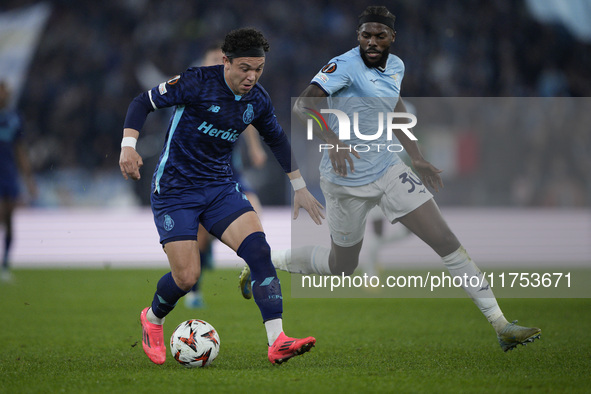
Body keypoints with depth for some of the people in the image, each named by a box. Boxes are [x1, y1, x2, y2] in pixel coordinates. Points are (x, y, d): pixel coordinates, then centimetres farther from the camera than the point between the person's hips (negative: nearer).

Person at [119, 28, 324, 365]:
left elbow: (277, 138, 20)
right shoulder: (198, 83, -15)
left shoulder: (258, 100, 2)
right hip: (174, 189, -5)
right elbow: (143, 103, -10)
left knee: (259, 250, -19)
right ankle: (152, 319, 24)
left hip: (220, 186, 5)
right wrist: (129, 145, -25)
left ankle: (278, 343, -23)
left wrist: (300, 187, 23)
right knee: (187, 277, -11)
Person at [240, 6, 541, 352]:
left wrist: (417, 158, 21)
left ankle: (501, 326, -3)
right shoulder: (345, 66, -18)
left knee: (446, 240, -5)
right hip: (348, 180, -6)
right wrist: (332, 140, -45)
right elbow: (303, 104, -30)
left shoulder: (396, 66, 5)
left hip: (388, 169, 6)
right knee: (341, 267, 9)